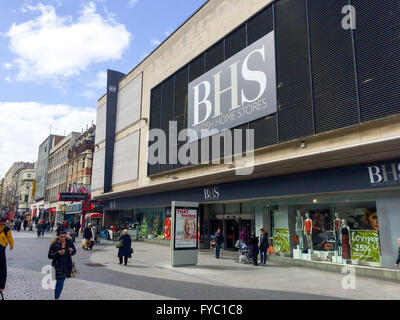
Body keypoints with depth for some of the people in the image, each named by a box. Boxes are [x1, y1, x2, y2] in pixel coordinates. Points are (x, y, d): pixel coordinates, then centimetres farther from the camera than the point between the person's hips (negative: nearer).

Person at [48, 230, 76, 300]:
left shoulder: (69, 242, -3)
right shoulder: (54, 244, -11)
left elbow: (74, 251, 8)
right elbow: (50, 256, -12)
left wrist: (72, 251, -15)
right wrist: (58, 253, -28)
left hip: (67, 265, 3)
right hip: (58, 265, -3)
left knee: (62, 280, 13)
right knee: (60, 281, -7)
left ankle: (57, 296, 33)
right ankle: (56, 297, 7)